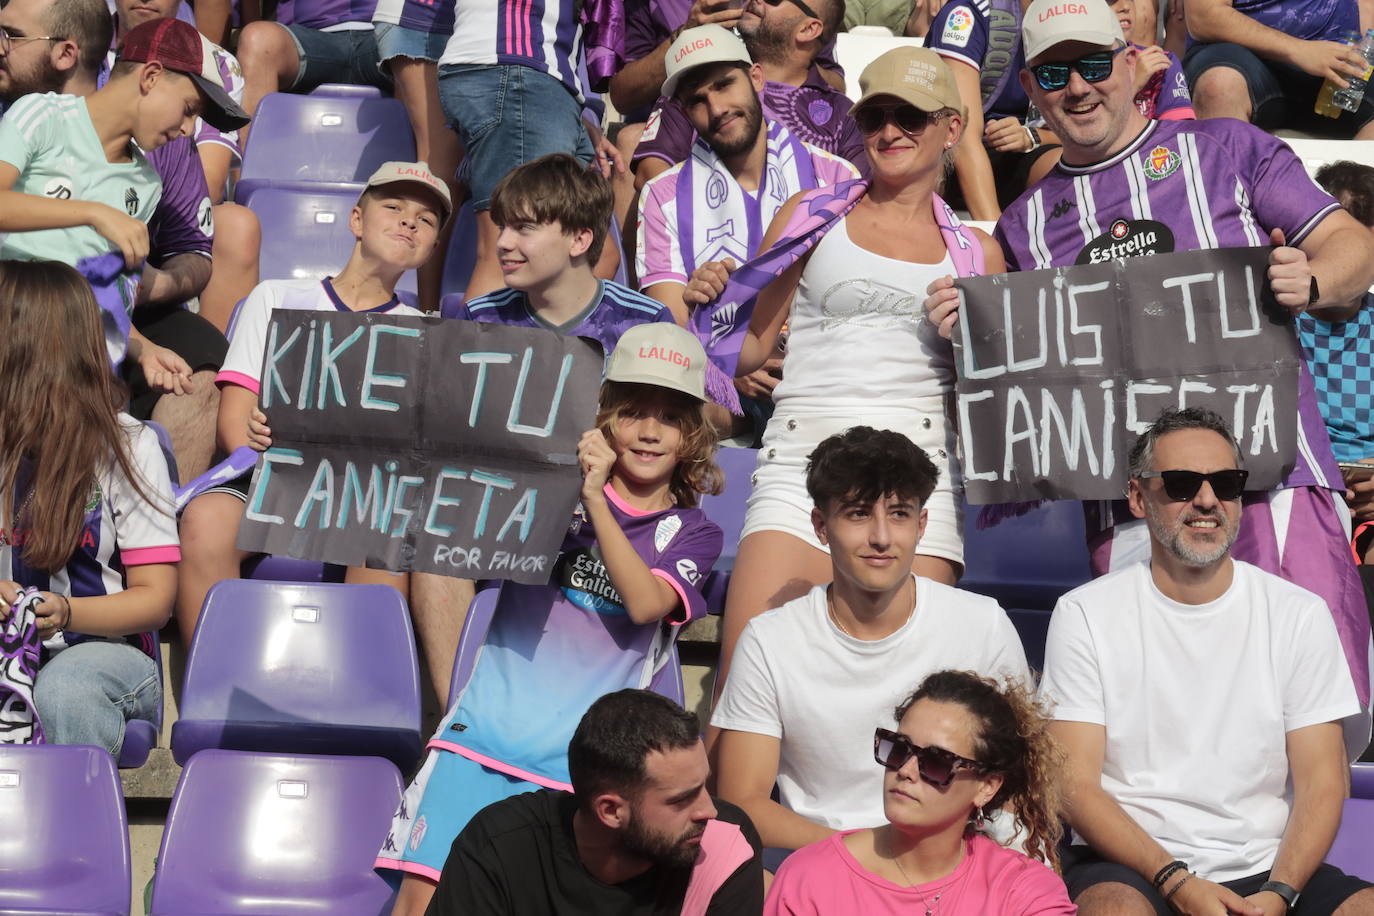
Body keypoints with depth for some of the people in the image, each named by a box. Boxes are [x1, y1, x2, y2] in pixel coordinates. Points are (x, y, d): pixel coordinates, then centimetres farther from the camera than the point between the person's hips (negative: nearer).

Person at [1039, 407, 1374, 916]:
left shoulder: (1299, 615, 8)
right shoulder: (1084, 615, 2)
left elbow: (1322, 782, 4)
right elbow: (1076, 784, -3)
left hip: (1266, 869, 3)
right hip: (1130, 867, -2)